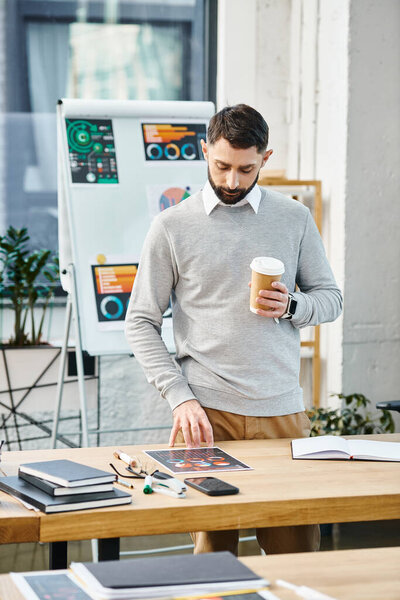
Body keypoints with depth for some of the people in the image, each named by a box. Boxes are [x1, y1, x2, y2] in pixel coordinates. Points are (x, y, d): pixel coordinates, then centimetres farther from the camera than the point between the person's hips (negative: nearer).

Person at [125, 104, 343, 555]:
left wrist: (291, 307, -7)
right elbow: (140, 323, 3)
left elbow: (330, 298, 17)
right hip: (207, 413, -2)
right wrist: (180, 398, -9)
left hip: (282, 410, 2)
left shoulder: (295, 219, 9)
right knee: (213, 549, 0)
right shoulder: (172, 227, 3)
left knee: (298, 548, 2)